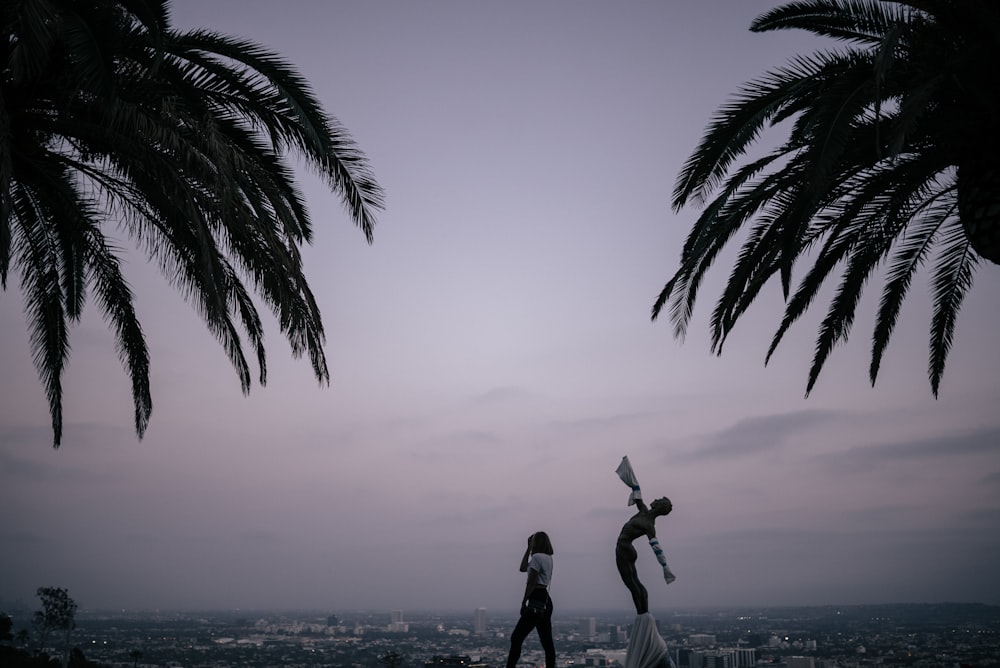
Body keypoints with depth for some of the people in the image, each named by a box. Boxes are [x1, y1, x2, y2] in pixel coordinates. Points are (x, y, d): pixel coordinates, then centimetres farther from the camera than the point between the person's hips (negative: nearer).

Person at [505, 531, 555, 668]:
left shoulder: (537, 557, -10)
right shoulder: (547, 558, 18)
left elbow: (531, 582, -15)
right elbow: (523, 568, 27)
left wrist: (523, 603, -11)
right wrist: (529, 548, 24)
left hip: (536, 601, -10)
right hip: (546, 601, 10)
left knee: (516, 638, -8)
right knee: (546, 642, 6)